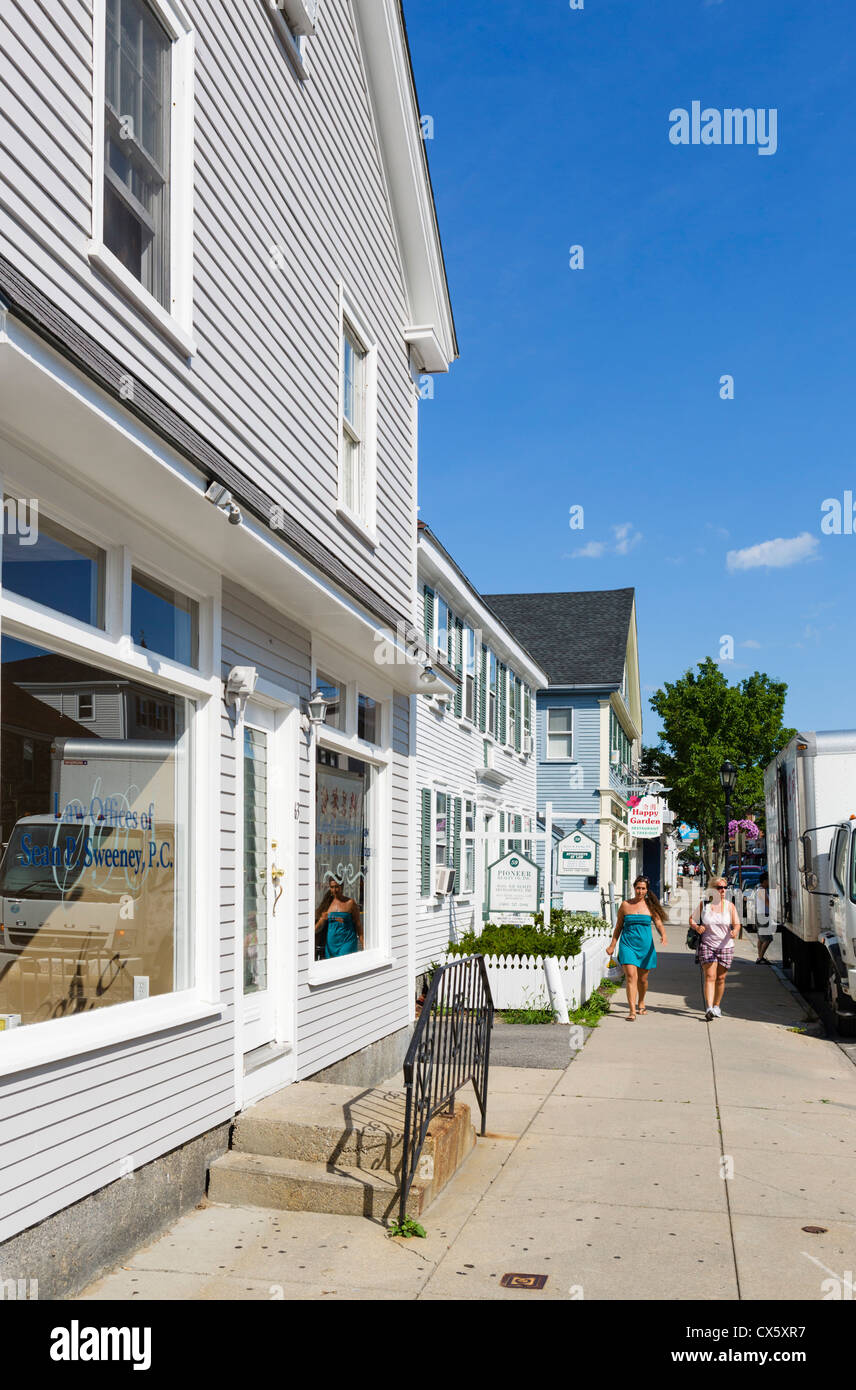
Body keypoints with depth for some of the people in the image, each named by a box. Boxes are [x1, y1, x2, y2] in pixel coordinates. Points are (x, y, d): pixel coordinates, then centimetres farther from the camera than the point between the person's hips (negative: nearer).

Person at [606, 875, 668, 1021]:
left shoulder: (650, 906, 3)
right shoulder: (625, 905, 4)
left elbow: (659, 924, -3)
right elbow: (618, 927, 11)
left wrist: (663, 936, -23)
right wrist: (612, 945, 11)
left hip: (645, 945, 1)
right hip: (627, 944, -1)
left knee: (643, 978, 11)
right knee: (630, 976, -14)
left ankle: (641, 1003, 38)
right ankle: (632, 1010, -16)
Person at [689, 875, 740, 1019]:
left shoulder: (730, 906, 3)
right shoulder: (703, 904, 2)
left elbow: (736, 924, -2)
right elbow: (692, 920, 9)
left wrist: (735, 931, -25)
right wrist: (697, 927, -13)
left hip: (725, 946, 1)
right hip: (707, 945, -1)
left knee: (720, 978, 6)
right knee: (710, 976, -12)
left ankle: (716, 1006, 22)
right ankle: (709, 1008, -20)